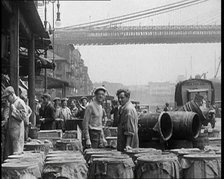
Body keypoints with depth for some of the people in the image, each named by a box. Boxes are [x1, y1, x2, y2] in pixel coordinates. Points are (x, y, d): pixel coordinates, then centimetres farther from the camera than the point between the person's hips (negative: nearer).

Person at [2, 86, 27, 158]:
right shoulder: (12, 103, 17)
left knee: (16, 152, -6)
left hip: (17, 131, -9)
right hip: (10, 130, 9)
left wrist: (14, 110, -16)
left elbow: (23, 116, -15)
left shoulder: (20, 103, -9)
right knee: (8, 152, 9)